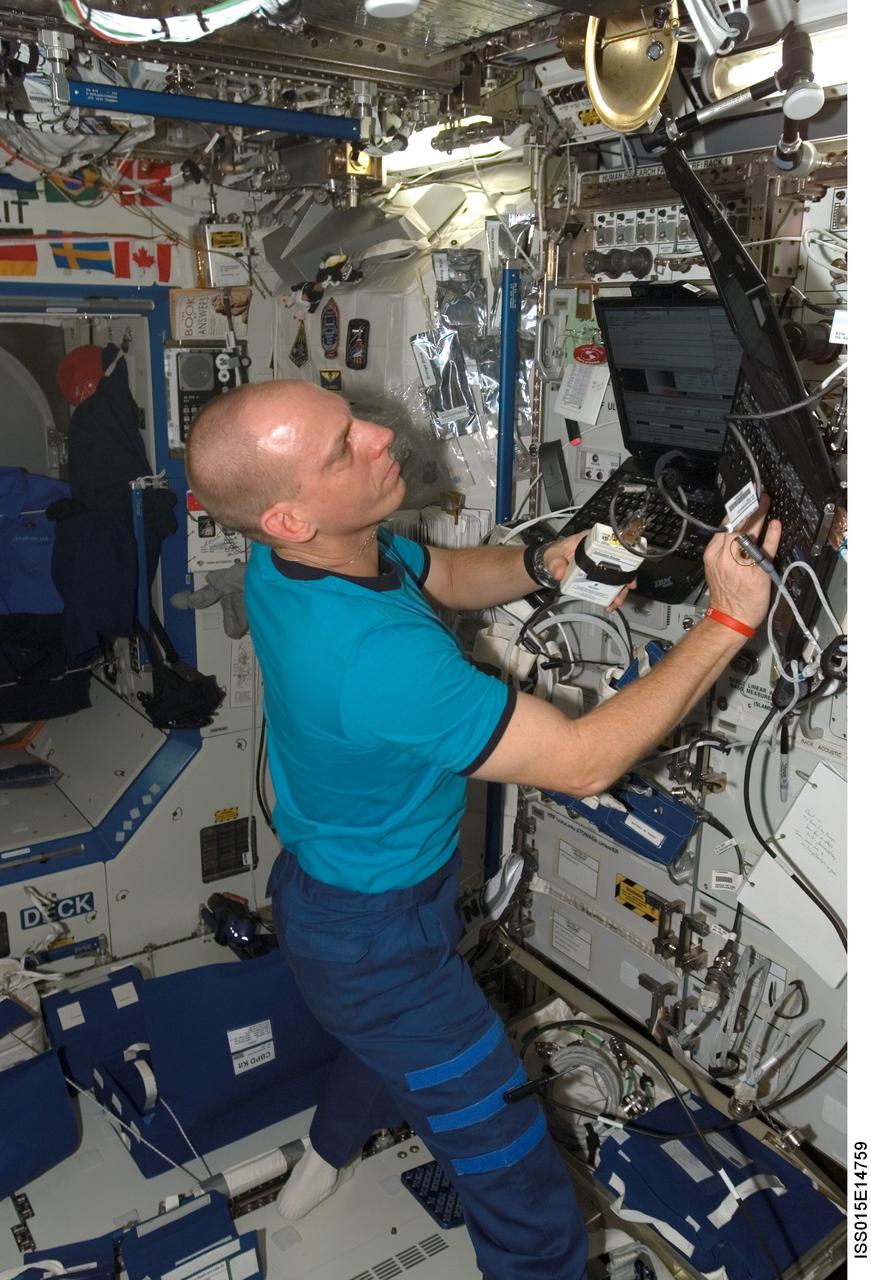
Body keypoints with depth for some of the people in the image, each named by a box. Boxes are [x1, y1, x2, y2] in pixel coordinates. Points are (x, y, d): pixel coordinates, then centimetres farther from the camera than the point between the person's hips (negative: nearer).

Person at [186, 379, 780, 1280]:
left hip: (326, 877, 9)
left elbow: (449, 575, 3)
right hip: (374, 937, -9)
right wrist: (729, 620, -29)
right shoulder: (377, 656, -41)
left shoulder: (287, 560, -13)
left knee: (387, 1033, 40)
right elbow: (584, 762, -34)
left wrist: (543, 564, -16)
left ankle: (324, 1159, 68)